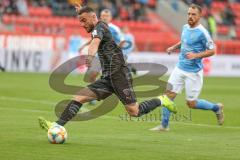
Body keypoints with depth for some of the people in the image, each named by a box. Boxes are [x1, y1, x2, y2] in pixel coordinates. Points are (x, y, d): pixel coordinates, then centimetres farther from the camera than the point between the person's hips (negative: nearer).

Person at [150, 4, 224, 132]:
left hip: (193, 72, -6)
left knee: (191, 104, 1)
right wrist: (174, 47, 8)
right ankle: (164, 125, 4)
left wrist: (196, 55, -23)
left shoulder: (202, 32, -16)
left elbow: (212, 50, -12)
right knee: (169, 95, -4)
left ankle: (217, 108, 25)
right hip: (180, 68, 6)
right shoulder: (185, 27, 6)